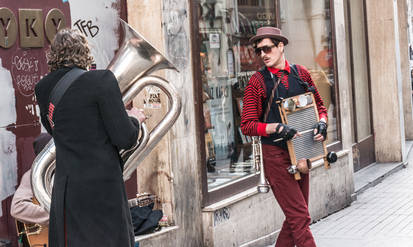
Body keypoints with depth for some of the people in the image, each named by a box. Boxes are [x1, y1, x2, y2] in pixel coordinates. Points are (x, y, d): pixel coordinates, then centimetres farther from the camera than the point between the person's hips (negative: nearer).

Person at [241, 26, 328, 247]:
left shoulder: (301, 73, 7)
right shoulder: (257, 81, -5)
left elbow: (319, 105, 18)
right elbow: (247, 125, -6)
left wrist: (322, 122, -4)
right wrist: (277, 127, -21)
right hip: (276, 156, -5)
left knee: (295, 216, 12)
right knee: (299, 217, -8)